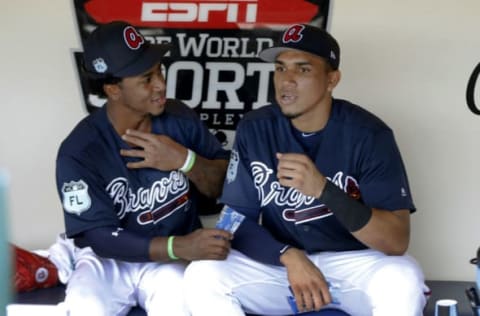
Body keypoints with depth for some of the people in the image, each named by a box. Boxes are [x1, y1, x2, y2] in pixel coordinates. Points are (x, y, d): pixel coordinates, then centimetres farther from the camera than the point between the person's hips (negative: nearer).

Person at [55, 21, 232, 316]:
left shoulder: (180, 119, -5)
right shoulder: (79, 151, -16)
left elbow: (225, 186, 0)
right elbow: (101, 238, -18)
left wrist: (185, 161, -22)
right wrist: (181, 247, -31)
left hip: (173, 257, 2)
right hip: (108, 259, -1)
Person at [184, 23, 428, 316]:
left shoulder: (368, 135, -15)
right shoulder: (255, 130, -5)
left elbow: (397, 242, -21)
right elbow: (239, 219, -3)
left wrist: (323, 189, -34)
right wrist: (290, 256, -23)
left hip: (354, 262, -2)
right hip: (279, 262, 3)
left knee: (403, 279, -34)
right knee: (202, 274, -23)